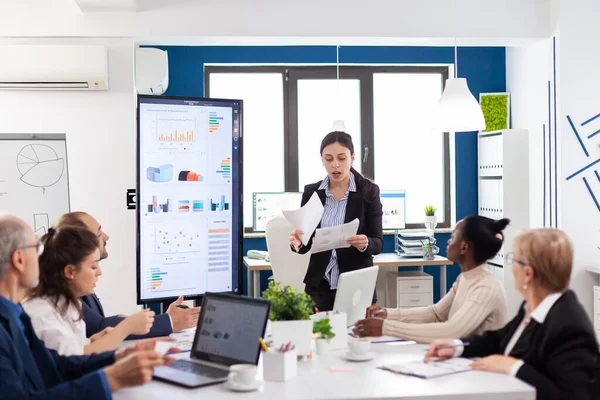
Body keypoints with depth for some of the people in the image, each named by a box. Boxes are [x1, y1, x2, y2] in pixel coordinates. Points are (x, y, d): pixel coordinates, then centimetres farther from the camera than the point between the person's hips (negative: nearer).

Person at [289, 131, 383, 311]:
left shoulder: (369, 191, -5)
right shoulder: (311, 192, 2)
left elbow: (378, 243, -6)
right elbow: (306, 242, 4)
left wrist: (365, 244, -27)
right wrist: (297, 242, -19)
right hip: (319, 285, 2)